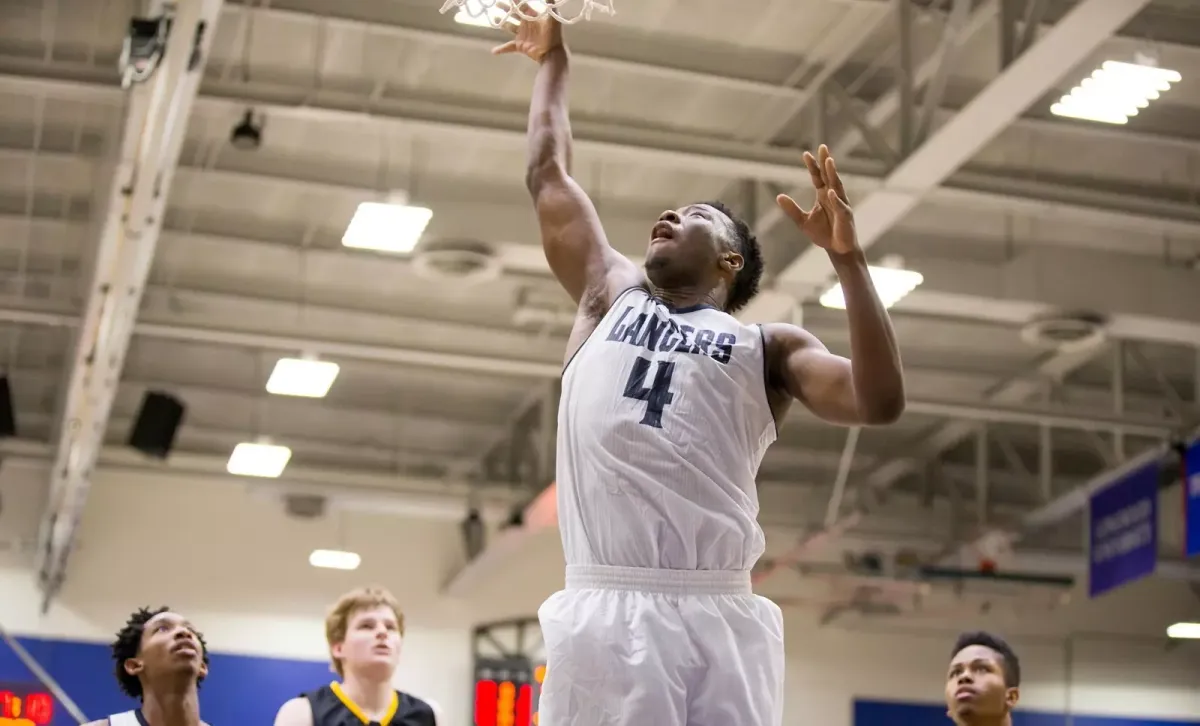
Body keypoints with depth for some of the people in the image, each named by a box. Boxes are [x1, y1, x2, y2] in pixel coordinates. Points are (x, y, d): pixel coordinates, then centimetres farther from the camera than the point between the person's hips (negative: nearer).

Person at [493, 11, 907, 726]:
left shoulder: (769, 346, 17)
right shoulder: (610, 296, 25)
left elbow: (880, 402, 0)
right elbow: (549, 174, 31)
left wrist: (848, 258, -4)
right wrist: (553, 60, 42)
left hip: (720, 615, -1)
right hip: (606, 609, 1)